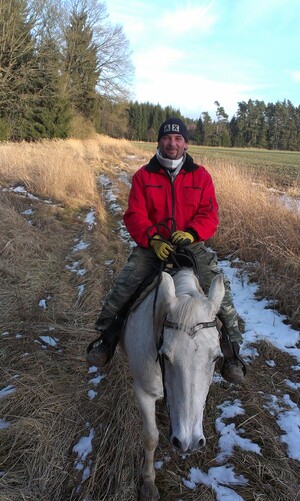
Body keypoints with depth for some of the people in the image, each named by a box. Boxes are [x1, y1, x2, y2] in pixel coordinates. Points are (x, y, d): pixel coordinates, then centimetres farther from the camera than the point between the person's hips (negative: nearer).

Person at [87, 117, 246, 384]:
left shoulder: (201, 175, 5)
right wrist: (153, 240, -21)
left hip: (192, 247, 0)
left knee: (220, 289, -15)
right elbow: (135, 215, -3)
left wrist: (192, 232, -22)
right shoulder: (143, 176, 4)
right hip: (152, 246, 0)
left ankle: (231, 352, 5)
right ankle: (105, 337, 11)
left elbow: (209, 214, -1)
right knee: (122, 288, -15)